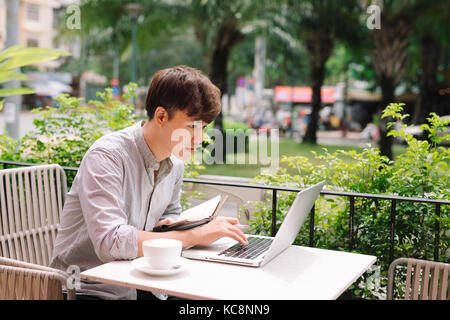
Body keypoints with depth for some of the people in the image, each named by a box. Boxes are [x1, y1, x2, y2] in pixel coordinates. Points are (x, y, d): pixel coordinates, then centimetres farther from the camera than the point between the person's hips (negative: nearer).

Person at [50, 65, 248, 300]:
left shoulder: (175, 162, 4)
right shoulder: (107, 155, -19)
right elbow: (110, 242, -29)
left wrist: (165, 224, -2)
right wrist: (195, 235, -26)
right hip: (89, 290, -7)